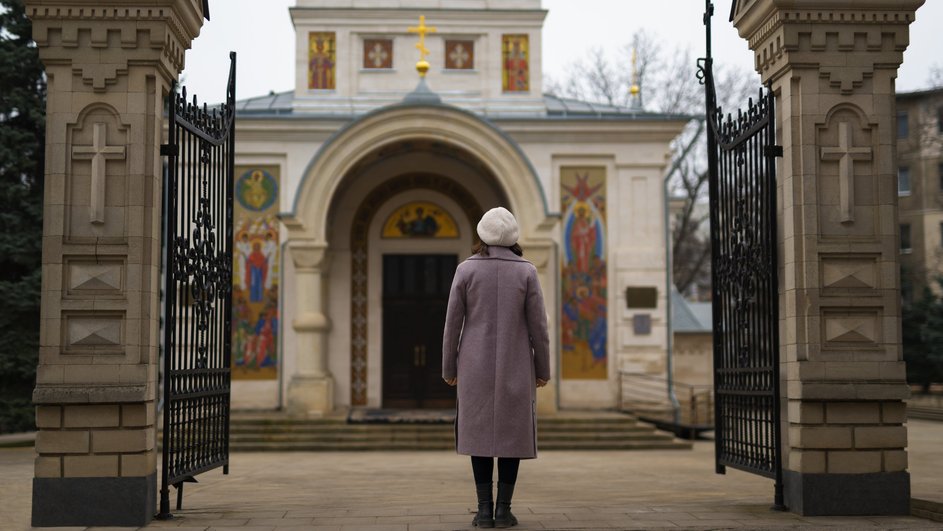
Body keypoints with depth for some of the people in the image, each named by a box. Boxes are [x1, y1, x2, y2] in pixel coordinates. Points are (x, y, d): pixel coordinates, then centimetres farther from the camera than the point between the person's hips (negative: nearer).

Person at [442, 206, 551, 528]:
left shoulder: (466, 269, -3)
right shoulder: (526, 271, -4)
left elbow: (453, 322, -3)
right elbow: (537, 325, -4)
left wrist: (449, 368, 7)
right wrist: (543, 369, 5)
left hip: (477, 364, 0)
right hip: (514, 365, 0)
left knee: (481, 433, 6)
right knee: (512, 433, 6)